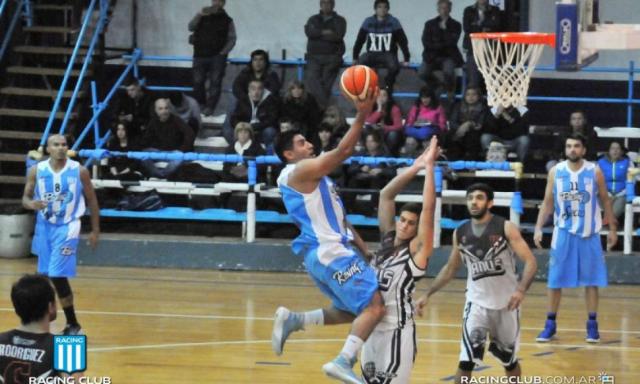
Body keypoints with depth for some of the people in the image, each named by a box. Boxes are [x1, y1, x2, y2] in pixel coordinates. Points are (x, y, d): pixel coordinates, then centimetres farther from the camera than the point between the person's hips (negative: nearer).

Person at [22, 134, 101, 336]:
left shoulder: (79, 171, -8)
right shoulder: (37, 171, -3)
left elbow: (91, 200, 2)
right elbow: (25, 198, 3)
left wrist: (95, 230, 2)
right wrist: (31, 204, -22)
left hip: (66, 227, -4)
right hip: (44, 227, 4)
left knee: (58, 276, -14)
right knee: (46, 276, 12)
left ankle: (73, 324, -5)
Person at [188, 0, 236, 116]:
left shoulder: (227, 21, 7)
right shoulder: (203, 17, 11)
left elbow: (232, 39, 3)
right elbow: (191, 27, -3)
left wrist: (223, 53, -10)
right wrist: (199, 15, -17)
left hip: (217, 57, -2)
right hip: (200, 55, 2)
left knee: (215, 82, -9)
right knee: (198, 82, 1)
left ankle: (210, 108, -7)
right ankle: (200, 105, 15)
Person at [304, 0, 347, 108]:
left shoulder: (339, 20, 9)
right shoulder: (313, 20, 16)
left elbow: (338, 36, -8)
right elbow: (308, 32, -4)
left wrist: (318, 35, -4)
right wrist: (324, 32, -11)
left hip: (332, 57, -1)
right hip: (314, 57, 2)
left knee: (326, 85, -7)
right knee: (312, 79, -19)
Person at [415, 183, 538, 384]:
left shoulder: (506, 228, -12)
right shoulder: (460, 233, -1)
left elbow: (530, 262, -17)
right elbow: (450, 268, 14)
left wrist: (521, 290, -34)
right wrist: (427, 294, 6)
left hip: (506, 302, -1)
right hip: (477, 302, 1)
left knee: (510, 360, 15)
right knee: (466, 361, -14)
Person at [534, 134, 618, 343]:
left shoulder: (594, 172, -4)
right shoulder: (556, 172, -2)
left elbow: (605, 200, 5)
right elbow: (547, 203, 4)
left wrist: (612, 228, 4)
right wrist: (538, 228, -4)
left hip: (589, 233, -1)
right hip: (563, 232, 1)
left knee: (591, 280, 2)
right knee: (555, 280, 2)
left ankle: (592, 324, 11)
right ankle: (550, 324, 11)